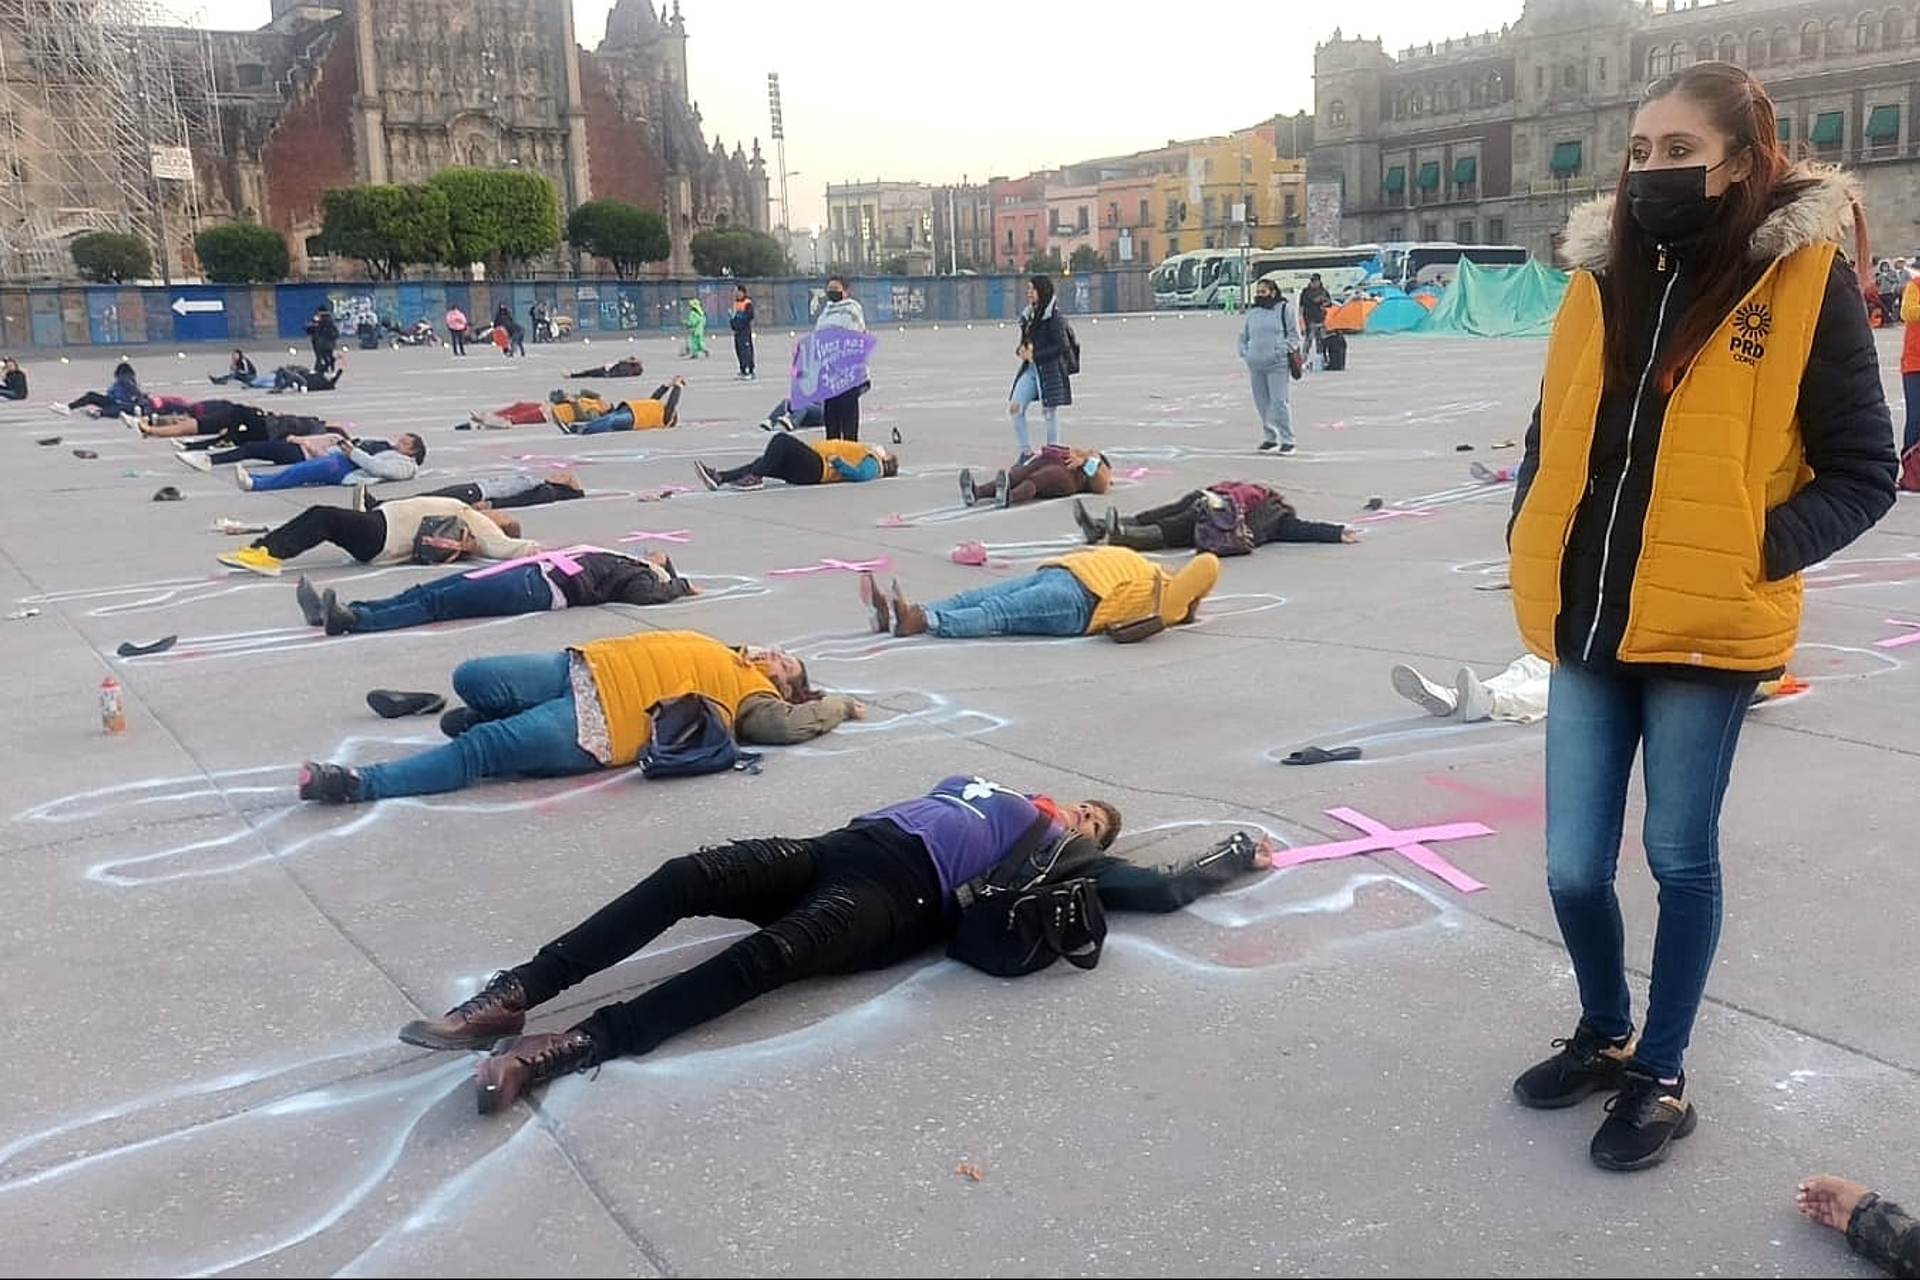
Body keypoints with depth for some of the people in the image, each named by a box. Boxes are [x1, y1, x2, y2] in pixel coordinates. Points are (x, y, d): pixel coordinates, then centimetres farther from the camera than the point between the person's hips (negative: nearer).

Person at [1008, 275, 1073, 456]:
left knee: (1050, 412, 0)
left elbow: (1063, 346, -16)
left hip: (1050, 369, -8)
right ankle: (1026, 452, 11)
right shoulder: (1029, 315, 12)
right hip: (1030, 368, 8)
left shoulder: (1054, 317, -11)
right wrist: (1021, 349, -1)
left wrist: (1035, 355, -17)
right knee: (1014, 408, 0)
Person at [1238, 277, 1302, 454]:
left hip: (1278, 364, -5)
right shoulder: (1251, 313, 14)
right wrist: (1245, 354, 8)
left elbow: (1294, 335, 1)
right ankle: (1269, 438, 18)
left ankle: (1287, 440, -3)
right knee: (1262, 404, 7)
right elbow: (1243, 337, 22)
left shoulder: (1284, 309, 1)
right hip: (1256, 366, 5)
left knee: (1279, 403, -10)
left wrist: (1282, 351, -10)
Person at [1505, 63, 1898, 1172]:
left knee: (1681, 862, 10)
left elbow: (1863, 472, -4)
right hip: (1589, 627, 4)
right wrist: (1534, 552, 6)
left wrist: (1759, 554, -14)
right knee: (1575, 870, 9)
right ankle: (1606, 1035, 35)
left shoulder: (1807, 281, -6)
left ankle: (1662, 1073, 29)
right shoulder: (1604, 278, 8)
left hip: (1706, 631, -4)